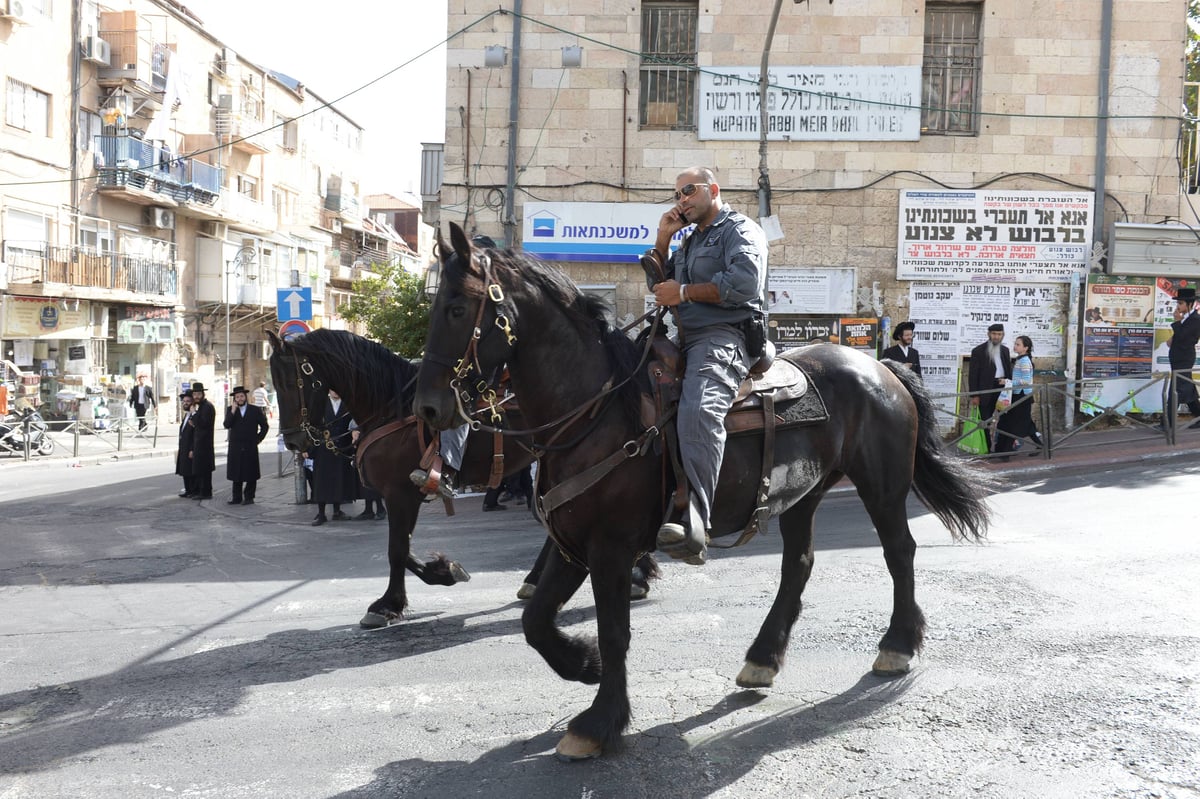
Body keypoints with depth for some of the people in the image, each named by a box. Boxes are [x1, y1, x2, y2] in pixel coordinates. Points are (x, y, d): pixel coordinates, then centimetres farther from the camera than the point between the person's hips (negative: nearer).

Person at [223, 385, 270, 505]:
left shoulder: (255, 410, 3)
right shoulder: (230, 410, 7)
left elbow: (265, 426, 8)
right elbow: (227, 425, -7)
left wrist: (258, 439, 3)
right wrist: (233, 411, -15)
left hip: (250, 447, -2)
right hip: (235, 448, 2)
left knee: (251, 474, 0)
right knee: (236, 473, 5)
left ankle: (249, 497, 8)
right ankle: (237, 497, 13)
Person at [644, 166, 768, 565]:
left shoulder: (740, 229, 4)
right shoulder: (691, 241, 31)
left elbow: (744, 280, -15)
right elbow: (658, 285, 28)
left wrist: (684, 292, -9)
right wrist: (663, 239, 16)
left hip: (723, 337, -11)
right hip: (686, 340, 11)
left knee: (699, 409, -37)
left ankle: (694, 528, -52)